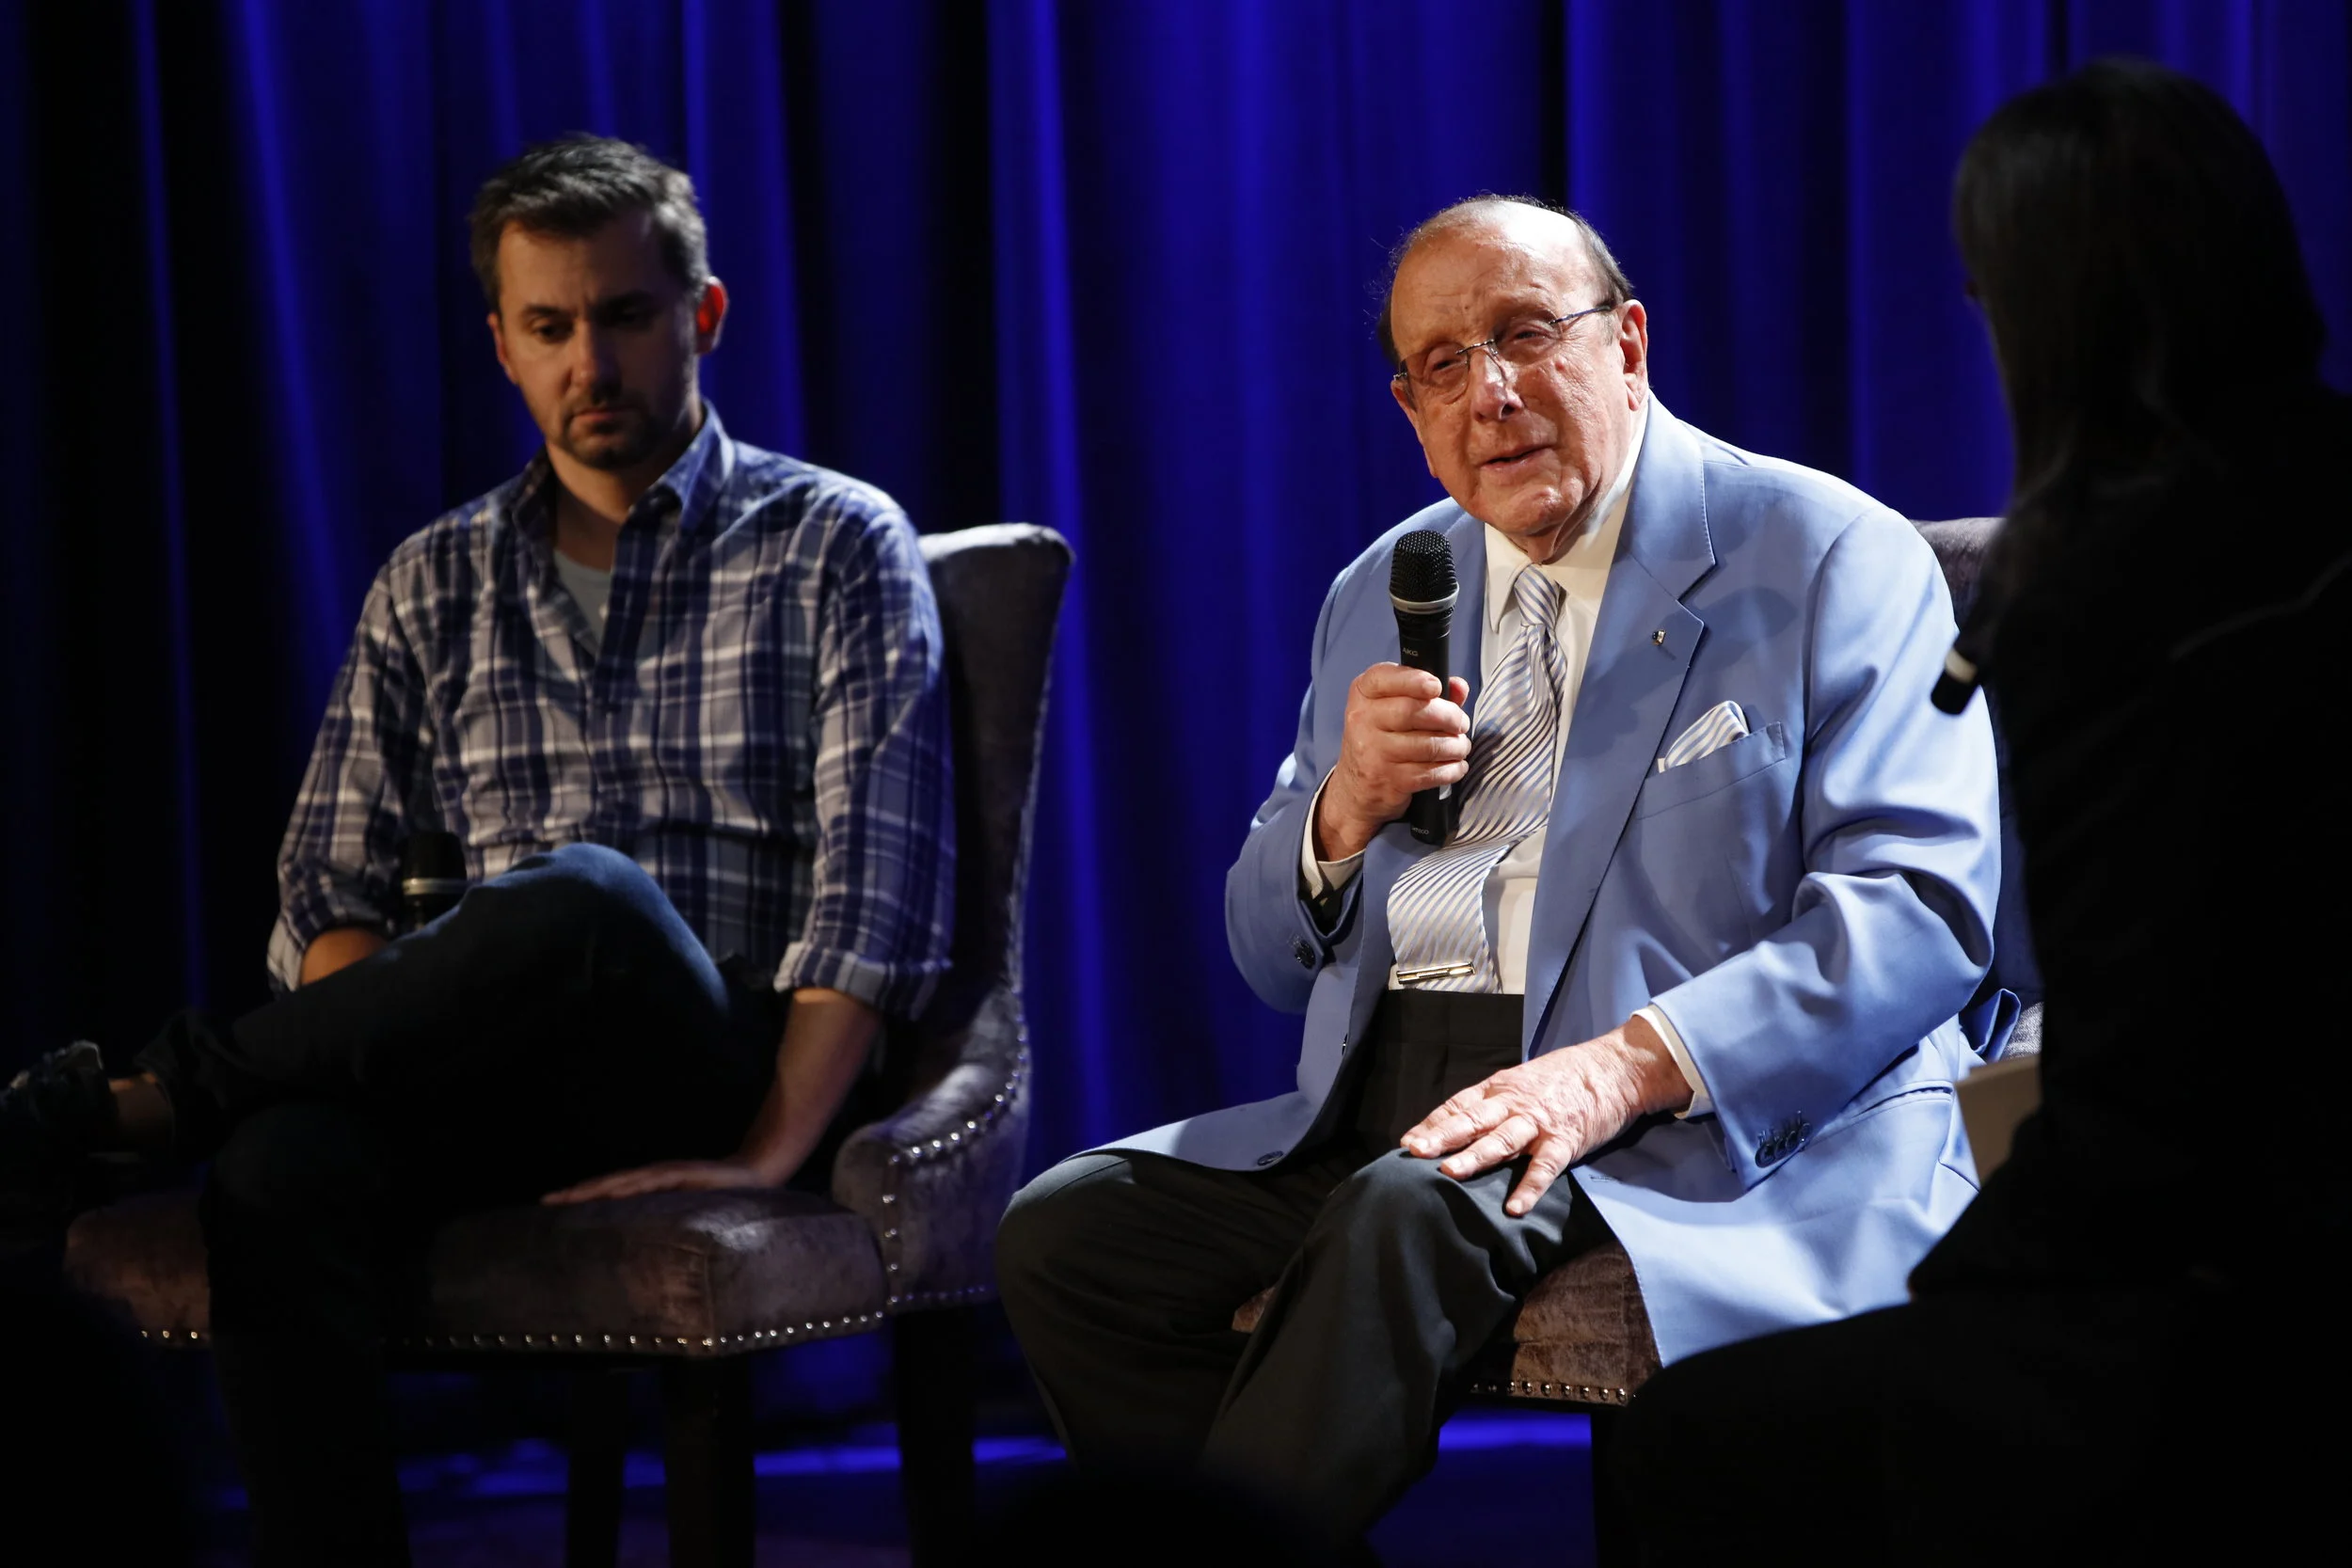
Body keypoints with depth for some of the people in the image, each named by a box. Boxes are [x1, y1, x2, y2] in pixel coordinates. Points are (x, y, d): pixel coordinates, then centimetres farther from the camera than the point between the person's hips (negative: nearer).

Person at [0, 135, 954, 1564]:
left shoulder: (834, 549, 7)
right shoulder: (438, 586, 19)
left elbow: (879, 884, -4)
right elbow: (329, 888, 15)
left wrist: (769, 1153, -17)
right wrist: (402, 1046, -7)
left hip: (709, 1071, -3)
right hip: (483, 1100, 3)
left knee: (582, 901, -38)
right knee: (284, 1174, -34)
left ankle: (142, 1099, -20)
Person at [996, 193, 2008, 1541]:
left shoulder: (1835, 561, 0)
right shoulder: (1384, 595, 19)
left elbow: (1921, 905, -12)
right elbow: (1276, 963, 22)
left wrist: (1625, 1067, -24)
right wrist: (1343, 811, -3)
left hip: (1712, 1121, -6)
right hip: (1383, 1109, 6)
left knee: (1411, 1217, -34)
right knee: (1062, 1233, -15)